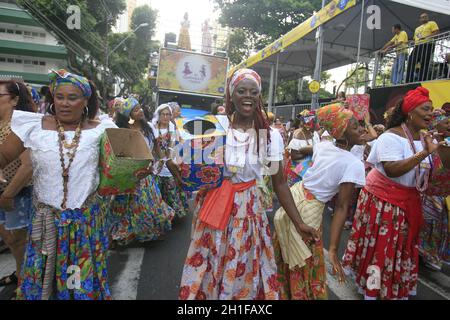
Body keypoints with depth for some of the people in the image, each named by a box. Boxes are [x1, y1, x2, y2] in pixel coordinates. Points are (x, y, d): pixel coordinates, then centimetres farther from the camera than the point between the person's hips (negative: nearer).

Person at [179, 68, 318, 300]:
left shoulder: (270, 136, -6)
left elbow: (279, 183, -1)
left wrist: (298, 223, -2)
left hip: (249, 210, 0)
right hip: (214, 209, 1)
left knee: (244, 273, 12)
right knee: (209, 270, 13)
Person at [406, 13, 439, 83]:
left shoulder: (432, 23, 11)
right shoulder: (417, 28, 30)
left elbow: (436, 32, -2)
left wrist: (426, 37, -15)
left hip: (427, 45, -6)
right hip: (417, 47, 6)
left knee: (424, 65, -12)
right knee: (410, 63, -7)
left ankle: (422, 82, -16)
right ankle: (408, 83, -9)